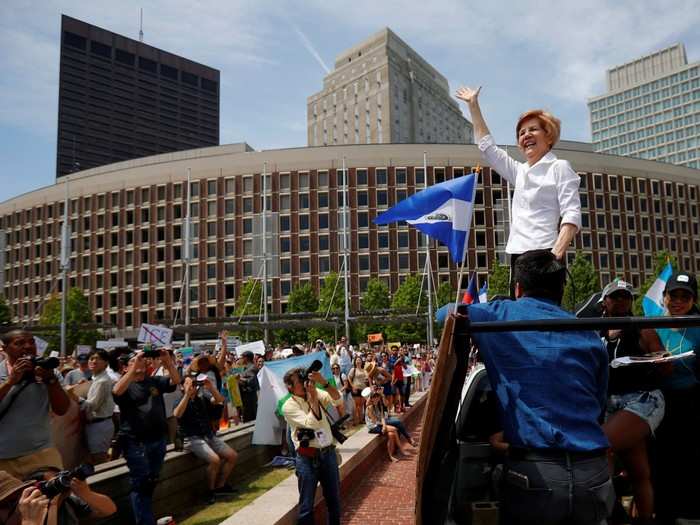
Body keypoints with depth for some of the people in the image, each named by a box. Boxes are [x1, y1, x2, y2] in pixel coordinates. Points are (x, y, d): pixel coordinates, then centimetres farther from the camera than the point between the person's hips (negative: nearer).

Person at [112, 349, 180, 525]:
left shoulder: (155, 381, 10)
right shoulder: (125, 385, -1)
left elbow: (175, 381, -3)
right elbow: (117, 391, -23)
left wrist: (168, 361, -19)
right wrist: (134, 367, -30)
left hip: (158, 439, 5)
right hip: (135, 442, -5)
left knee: (151, 482, 17)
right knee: (140, 484, -2)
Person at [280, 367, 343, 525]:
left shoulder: (317, 393, 4)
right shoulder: (288, 406, -11)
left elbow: (338, 400, -10)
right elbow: (313, 423, -22)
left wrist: (324, 382, -20)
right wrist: (313, 397, -18)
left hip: (328, 452, 5)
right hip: (308, 457, -4)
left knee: (334, 498, 17)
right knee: (307, 504, 5)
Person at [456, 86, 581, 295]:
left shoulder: (559, 168, 3)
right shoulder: (519, 172, 20)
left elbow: (572, 215, -8)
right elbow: (486, 145, 28)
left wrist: (556, 255, -23)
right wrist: (473, 105, 27)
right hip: (519, 257, 6)